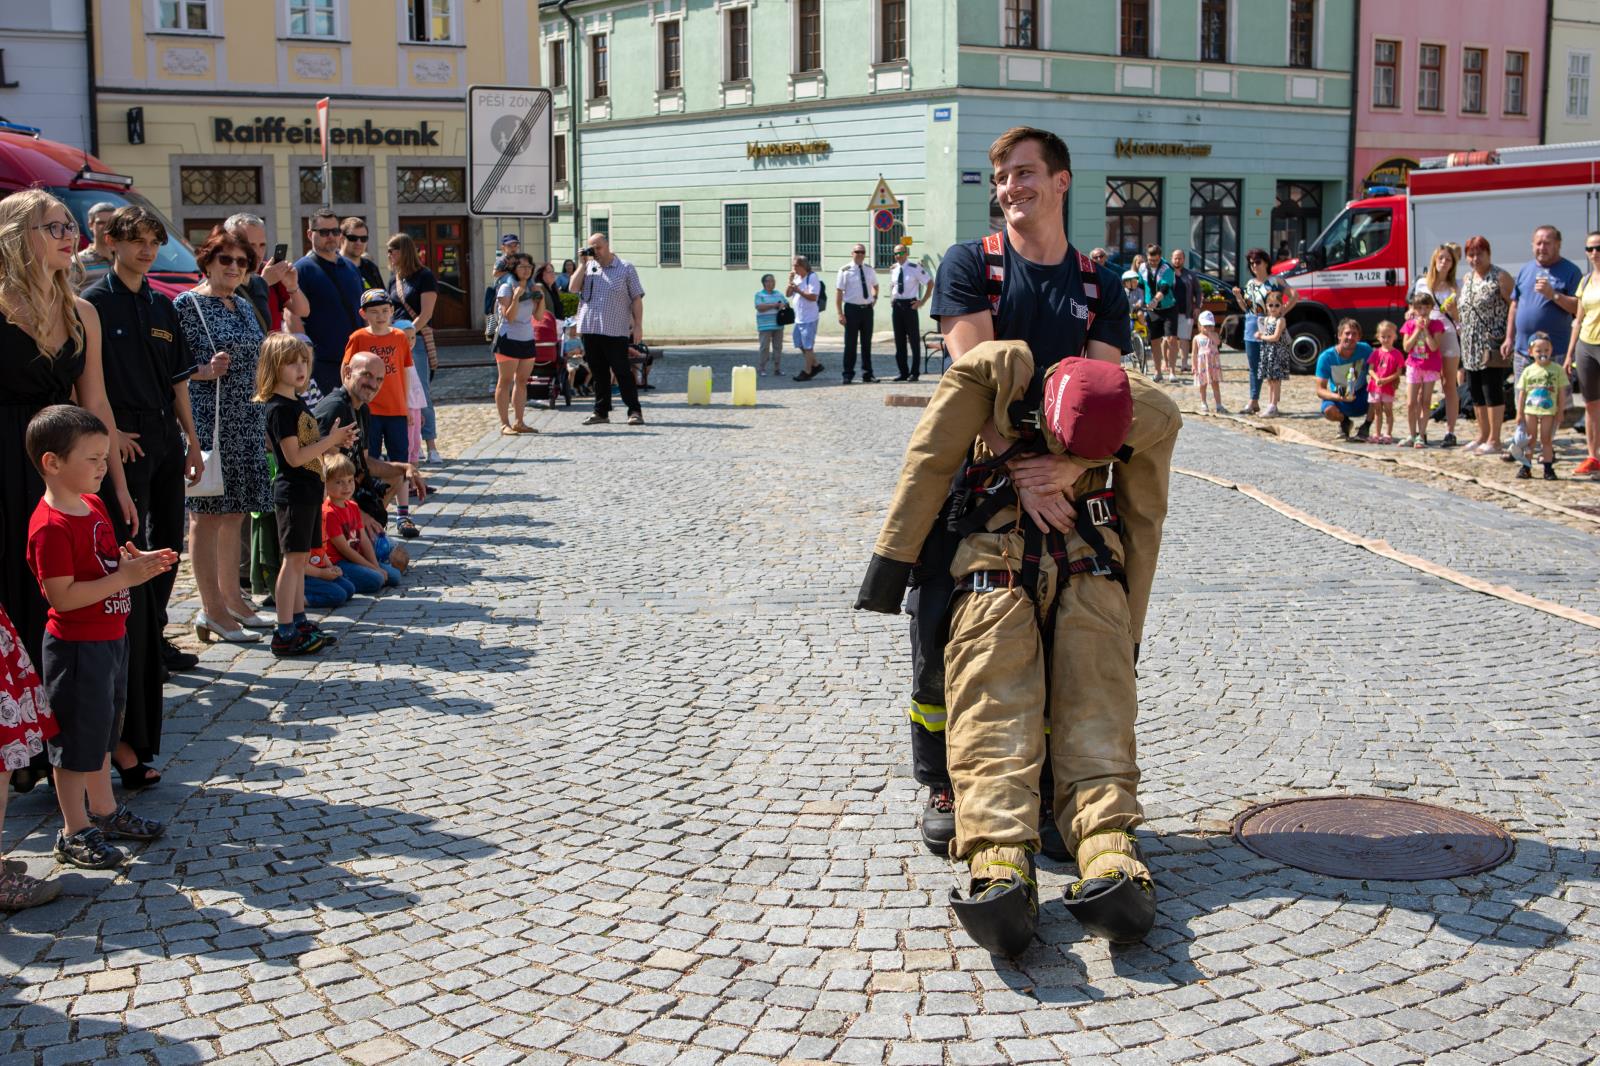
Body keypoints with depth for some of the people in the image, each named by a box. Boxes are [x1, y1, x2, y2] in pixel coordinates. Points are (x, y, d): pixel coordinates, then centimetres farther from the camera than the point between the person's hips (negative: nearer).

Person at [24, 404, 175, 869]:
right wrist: (125, 577, -26)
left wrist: (138, 563, 0)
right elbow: (63, 596, -26)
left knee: (102, 731, 21)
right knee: (76, 739, 2)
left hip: (110, 638, 9)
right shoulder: (50, 527, -22)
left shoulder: (94, 505, 7)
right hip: (76, 648, -9)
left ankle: (104, 811, 35)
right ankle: (74, 833, 13)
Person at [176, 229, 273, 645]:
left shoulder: (243, 304, 16)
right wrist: (206, 371, -25)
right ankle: (213, 610, -1)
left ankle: (232, 598, 22)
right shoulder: (188, 303, -6)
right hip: (207, 419, -8)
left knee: (235, 510, 12)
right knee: (208, 513, -4)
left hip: (246, 422, 8)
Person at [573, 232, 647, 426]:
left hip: (615, 330, -4)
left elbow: (636, 298, 0)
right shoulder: (588, 267, 13)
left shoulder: (625, 268, 2)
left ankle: (635, 412, 0)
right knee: (598, 373, 9)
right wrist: (583, 264, 0)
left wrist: (638, 325, -8)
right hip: (590, 328, 4)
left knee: (622, 372, -4)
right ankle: (601, 412, 16)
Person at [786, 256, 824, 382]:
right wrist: (790, 283, -5)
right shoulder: (796, 278, 12)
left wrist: (798, 290, -20)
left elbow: (813, 297, -19)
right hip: (799, 317, 9)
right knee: (800, 344, 14)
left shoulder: (813, 277, -12)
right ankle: (815, 365, 25)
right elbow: (787, 294, 9)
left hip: (809, 318, -9)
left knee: (807, 345, -3)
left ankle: (807, 372, 3)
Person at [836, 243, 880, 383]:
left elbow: (875, 285, 28)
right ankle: (848, 374, 6)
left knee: (867, 343, 11)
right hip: (852, 309, -5)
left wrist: (874, 298, 12)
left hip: (867, 309, 5)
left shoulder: (869, 270, 8)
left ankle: (867, 374, 19)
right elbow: (838, 292, -9)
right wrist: (840, 314, -15)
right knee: (850, 343, -1)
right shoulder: (845, 271, -7)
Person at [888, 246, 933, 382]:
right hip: (896, 306, 5)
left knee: (914, 339, 1)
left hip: (910, 305, -5)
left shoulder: (915, 268, -9)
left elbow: (930, 282, -3)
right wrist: (891, 299, 12)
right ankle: (903, 373, 15)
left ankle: (915, 373, 7)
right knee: (899, 340, 8)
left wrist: (923, 301, -6)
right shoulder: (893, 269, 8)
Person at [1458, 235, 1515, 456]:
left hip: (1492, 345, -8)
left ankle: (1494, 440, -1)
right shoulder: (1467, 279, 16)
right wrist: (1453, 309, 8)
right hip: (1471, 347, 8)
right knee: (1475, 392, 12)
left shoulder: (1500, 277, -7)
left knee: (1492, 391, -6)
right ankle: (1483, 436, 23)